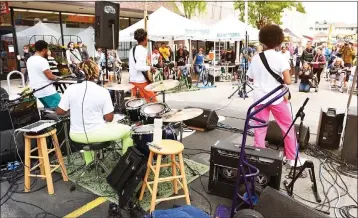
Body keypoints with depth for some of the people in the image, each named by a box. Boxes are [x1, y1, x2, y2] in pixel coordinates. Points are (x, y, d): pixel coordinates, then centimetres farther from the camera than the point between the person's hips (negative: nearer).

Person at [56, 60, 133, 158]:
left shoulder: (71, 89, -8)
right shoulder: (103, 92, -15)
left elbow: (59, 112, 0)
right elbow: (109, 118, -13)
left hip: (76, 135, 4)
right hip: (97, 134, -4)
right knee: (127, 130, 17)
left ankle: (89, 163, 44)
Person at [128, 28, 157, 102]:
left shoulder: (132, 49, 11)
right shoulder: (142, 50, -15)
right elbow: (138, 67, -25)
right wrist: (150, 68, -13)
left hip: (132, 80, 9)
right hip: (141, 81, -8)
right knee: (152, 101, 0)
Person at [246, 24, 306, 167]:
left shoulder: (256, 58, 1)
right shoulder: (280, 57, -8)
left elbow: (251, 78, 11)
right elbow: (288, 81, -15)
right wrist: (280, 78, 5)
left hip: (259, 97, 3)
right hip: (276, 98, -3)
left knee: (260, 128, 10)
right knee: (288, 127, 12)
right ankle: (292, 158, 19)